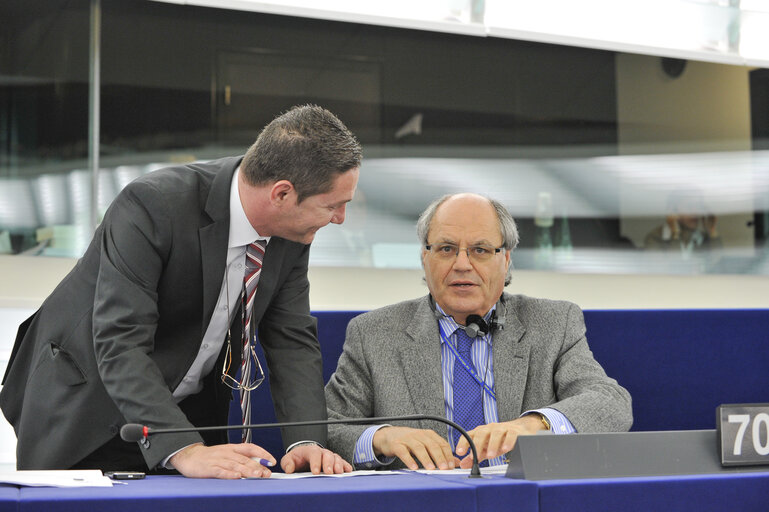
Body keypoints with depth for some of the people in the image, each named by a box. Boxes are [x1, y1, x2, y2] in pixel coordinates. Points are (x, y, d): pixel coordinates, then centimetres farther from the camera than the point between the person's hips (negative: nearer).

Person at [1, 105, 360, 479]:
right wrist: (183, 449, -44)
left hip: (188, 413, 5)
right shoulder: (151, 206, -30)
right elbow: (120, 345, -34)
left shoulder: (292, 233, -10)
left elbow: (292, 339, -5)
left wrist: (306, 441, -21)